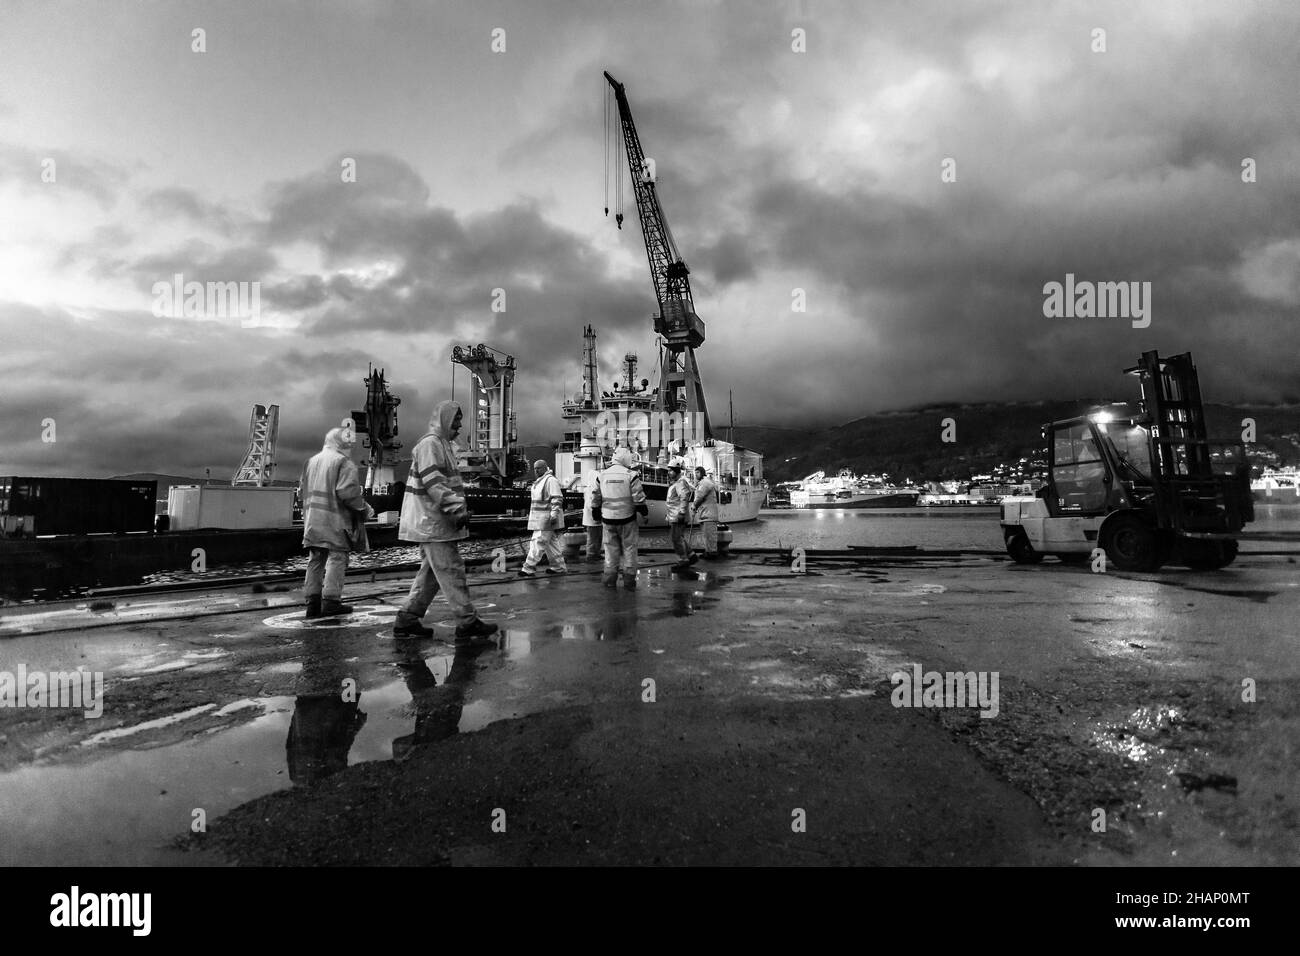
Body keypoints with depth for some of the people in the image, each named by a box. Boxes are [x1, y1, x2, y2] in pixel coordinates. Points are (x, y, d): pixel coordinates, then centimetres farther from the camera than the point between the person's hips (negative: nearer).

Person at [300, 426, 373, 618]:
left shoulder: (311, 461, 17)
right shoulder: (344, 463, -8)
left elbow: (302, 489, 20)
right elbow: (347, 492, -18)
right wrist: (365, 508, -8)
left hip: (312, 519, 8)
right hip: (335, 520, -7)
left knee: (316, 559, 11)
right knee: (337, 558, -2)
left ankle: (313, 602, 12)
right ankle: (331, 601, -4)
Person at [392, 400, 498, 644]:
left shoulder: (442, 445, 20)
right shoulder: (429, 444, -12)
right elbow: (434, 484, -22)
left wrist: (459, 509, 17)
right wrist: (458, 509, -23)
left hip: (432, 522, 11)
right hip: (432, 523, -11)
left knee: (431, 571, 14)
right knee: (451, 570, -8)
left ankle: (407, 620, 20)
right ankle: (467, 623, -5)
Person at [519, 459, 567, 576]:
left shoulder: (551, 480, -14)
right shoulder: (539, 481, 17)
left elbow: (557, 499, -20)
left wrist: (554, 515, -25)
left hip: (546, 518, -10)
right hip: (540, 518, 10)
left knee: (538, 542, -8)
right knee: (551, 542, 13)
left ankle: (529, 568, -6)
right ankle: (558, 567, 19)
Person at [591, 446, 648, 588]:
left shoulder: (602, 476, 3)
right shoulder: (631, 475, -9)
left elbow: (596, 498, 9)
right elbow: (638, 498, -10)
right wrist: (645, 510, 5)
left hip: (608, 518, 3)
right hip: (627, 518, -3)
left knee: (611, 547, 12)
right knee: (629, 547, 7)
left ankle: (610, 578, 14)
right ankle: (629, 579, 10)